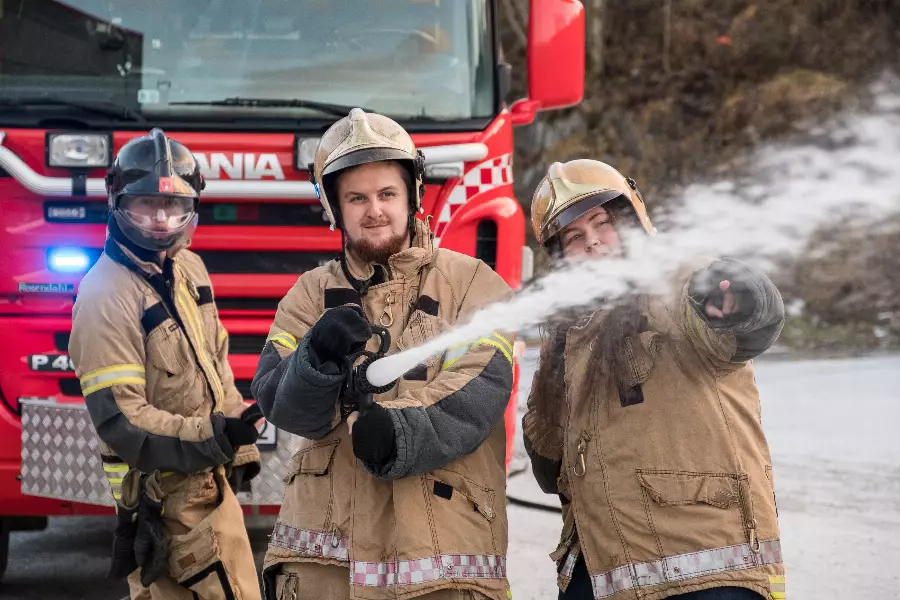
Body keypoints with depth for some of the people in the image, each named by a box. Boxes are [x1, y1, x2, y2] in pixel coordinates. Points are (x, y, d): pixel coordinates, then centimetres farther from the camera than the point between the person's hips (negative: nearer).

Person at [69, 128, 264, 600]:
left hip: (206, 476, 8)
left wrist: (240, 446, 17)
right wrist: (214, 435, -32)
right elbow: (120, 419, -23)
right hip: (166, 495, -8)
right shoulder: (107, 294, -20)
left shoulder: (188, 268, 7)